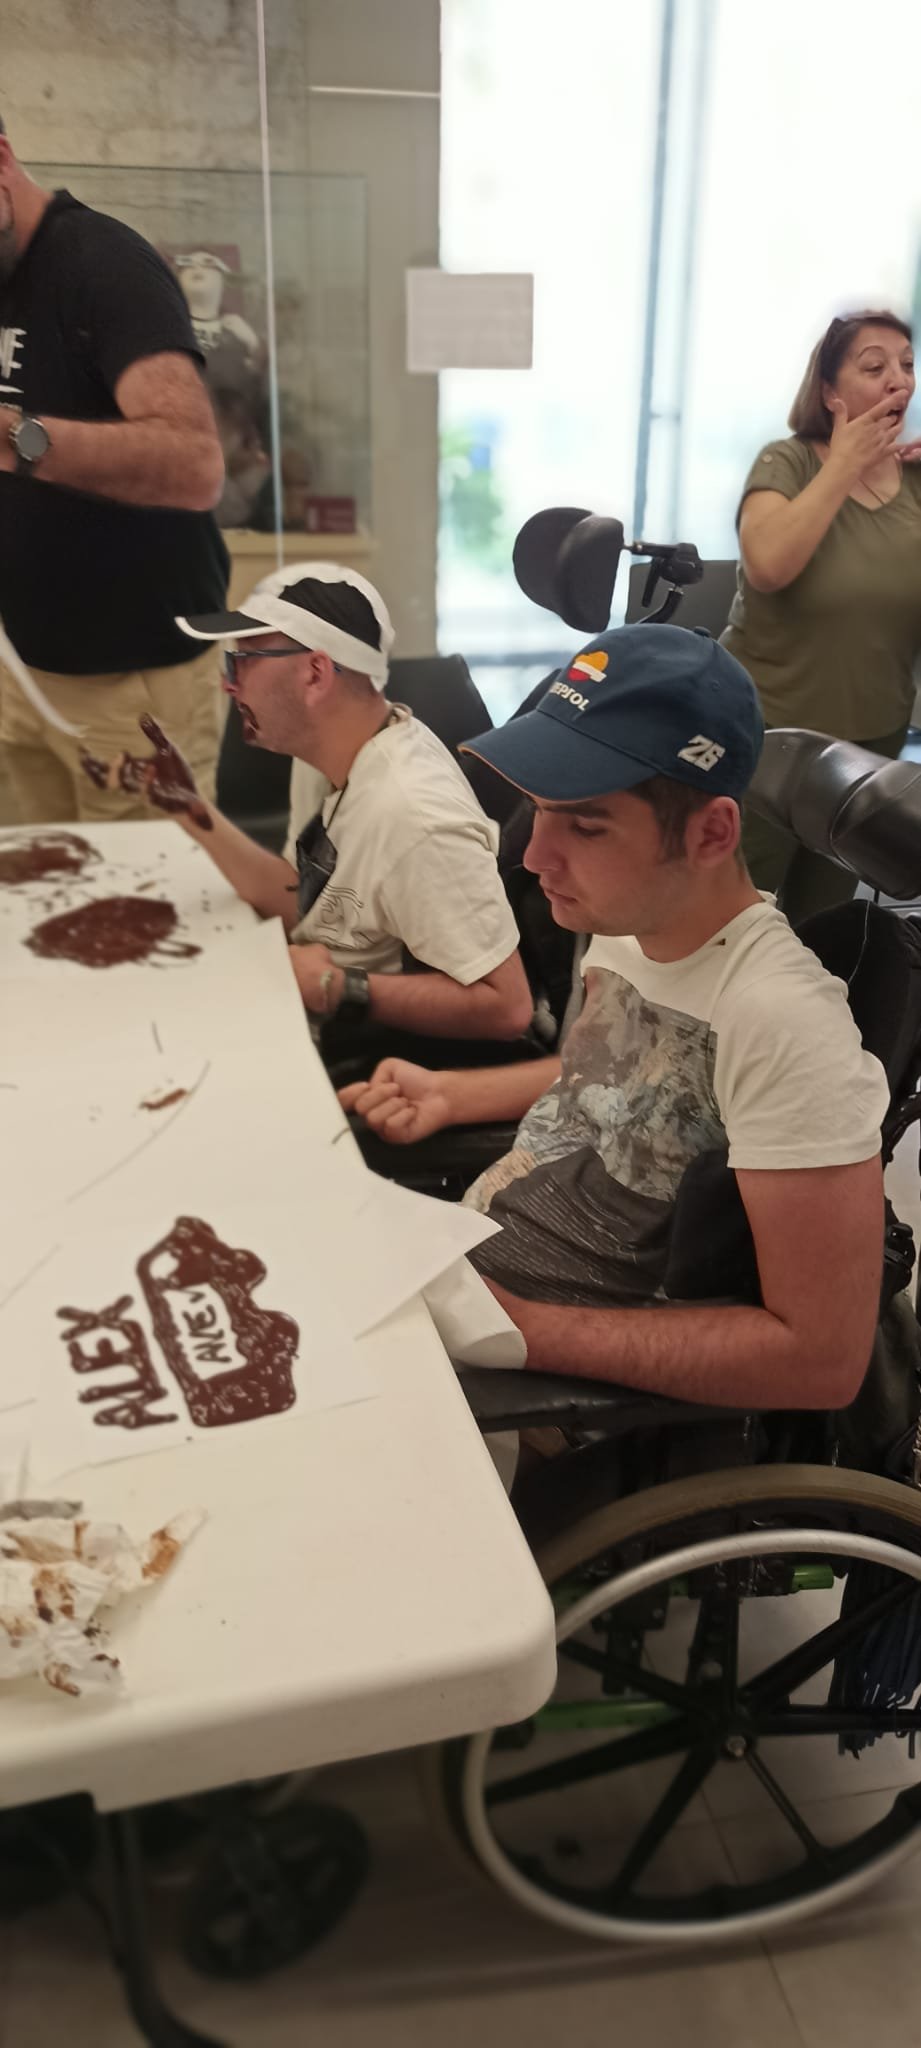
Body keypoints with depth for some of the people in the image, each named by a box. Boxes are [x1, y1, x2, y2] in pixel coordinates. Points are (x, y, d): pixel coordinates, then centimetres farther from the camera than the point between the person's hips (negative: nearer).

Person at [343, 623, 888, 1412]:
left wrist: (520, 1329, -28)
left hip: (558, 1391, -7)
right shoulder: (627, 920, -6)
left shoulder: (785, 1023, -30)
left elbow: (822, 1356, -26)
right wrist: (451, 1096, 0)